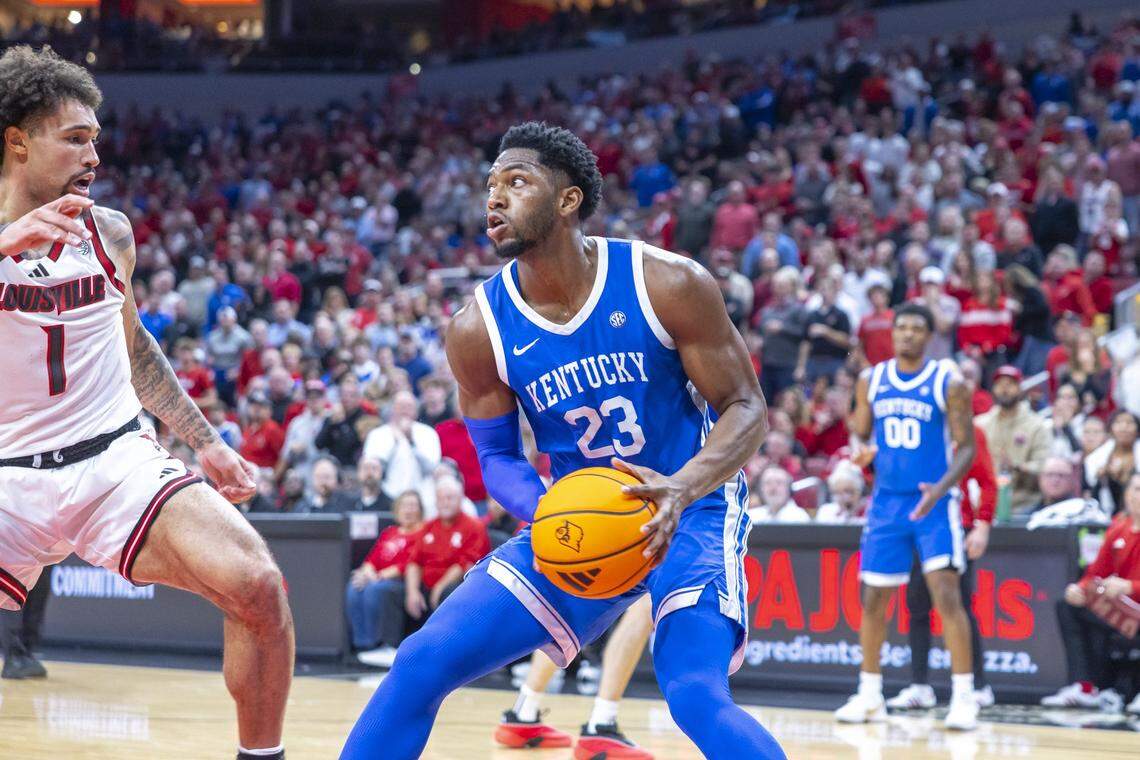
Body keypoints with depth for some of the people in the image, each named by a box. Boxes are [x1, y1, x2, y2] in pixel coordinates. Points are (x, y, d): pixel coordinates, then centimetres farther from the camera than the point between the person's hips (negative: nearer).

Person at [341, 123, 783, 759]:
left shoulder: (668, 284, -18)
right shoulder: (480, 329, -9)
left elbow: (747, 408, -12)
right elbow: (498, 456, 3)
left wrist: (682, 488, -32)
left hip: (691, 505, -3)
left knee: (696, 695, -28)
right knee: (422, 663, -6)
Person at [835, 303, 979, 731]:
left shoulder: (948, 382, -6)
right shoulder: (871, 380, 6)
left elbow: (966, 446, -8)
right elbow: (859, 432, 14)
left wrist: (941, 488, -23)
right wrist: (859, 450, -9)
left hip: (934, 503, -4)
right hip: (886, 501, 4)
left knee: (946, 594, -15)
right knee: (873, 597, 7)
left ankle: (963, 697, -12)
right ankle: (869, 695, 20)